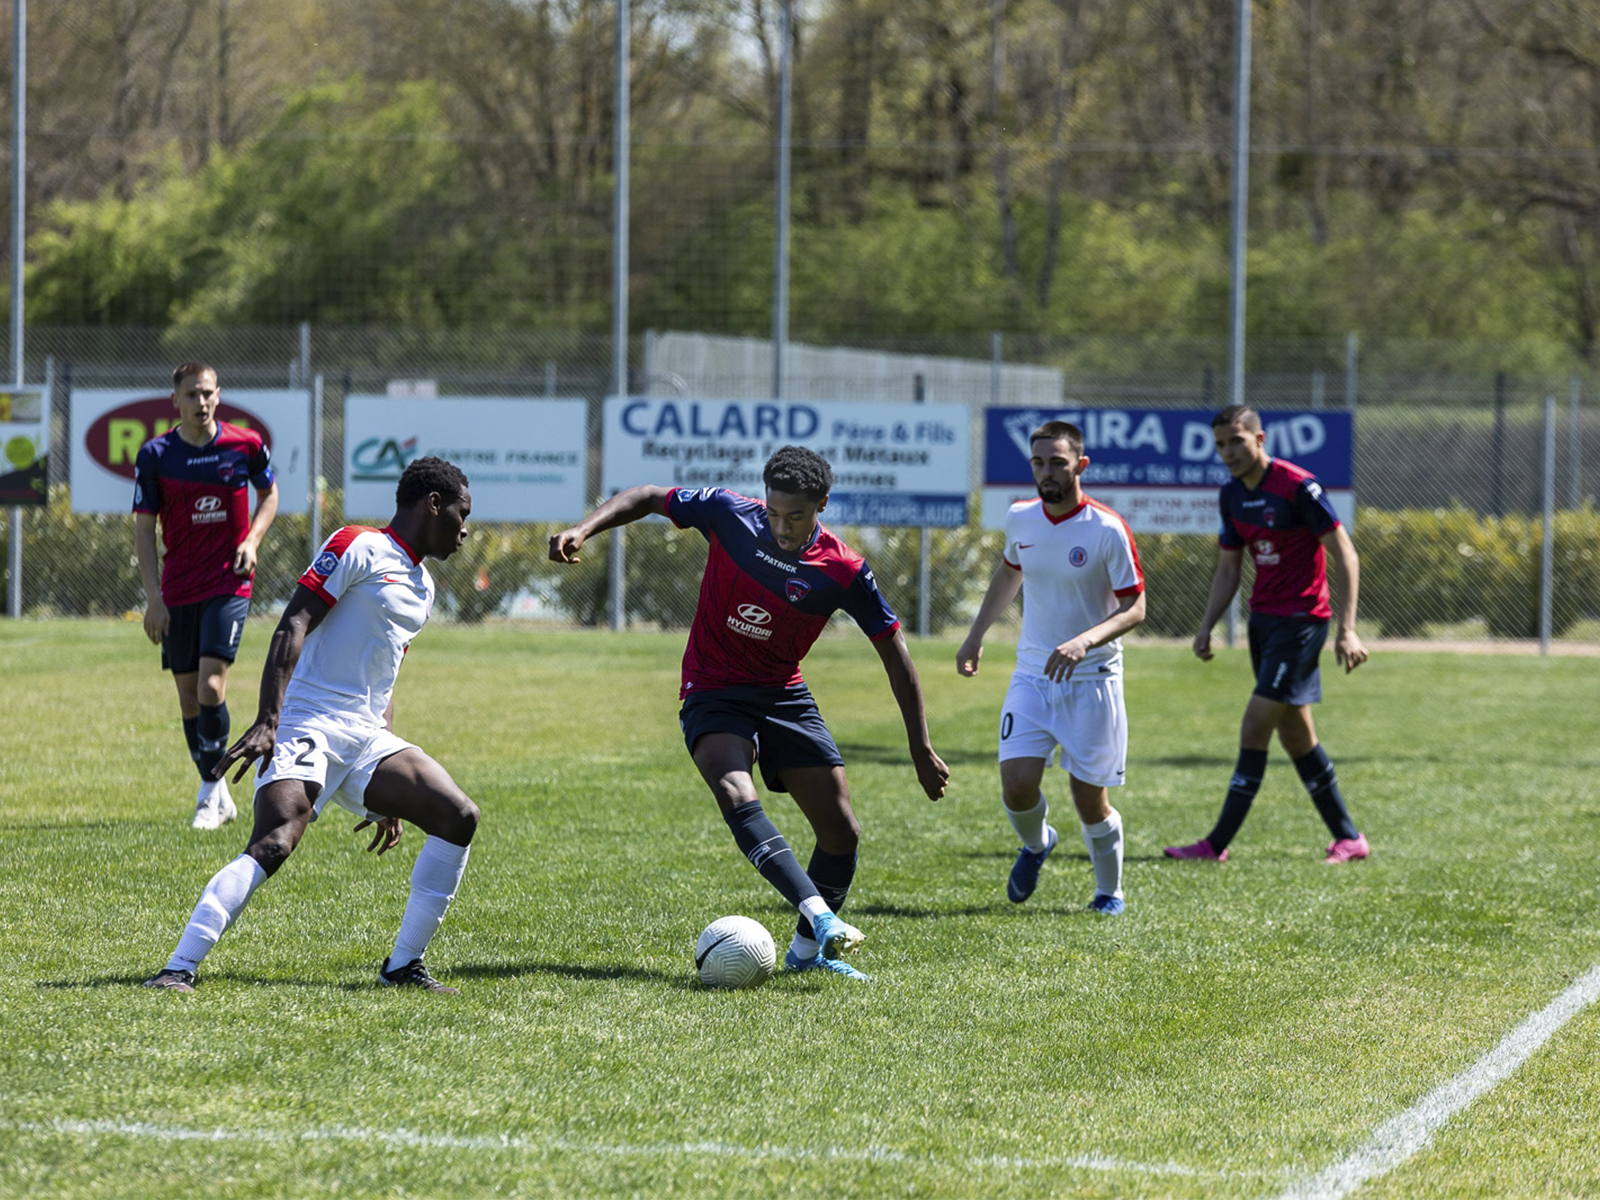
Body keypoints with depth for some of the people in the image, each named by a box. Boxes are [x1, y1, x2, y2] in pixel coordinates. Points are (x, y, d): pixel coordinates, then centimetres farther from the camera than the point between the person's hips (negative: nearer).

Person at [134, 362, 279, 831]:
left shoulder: (246, 446, -4)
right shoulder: (155, 455, -4)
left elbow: (269, 494, 15)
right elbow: (144, 529, -1)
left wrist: (252, 540, -4)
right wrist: (154, 598, -7)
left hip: (228, 583, -2)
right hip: (177, 590, 2)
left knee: (211, 687, -16)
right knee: (188, 695, 7)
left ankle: (211, 793, -5)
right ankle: (218, 796, 21)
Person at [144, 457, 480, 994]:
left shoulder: (422, 586, 23)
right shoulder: (358, 547, -4)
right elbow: (291, 628, -14)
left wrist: (389, 794, 23)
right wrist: (268, 721, -26)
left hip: (366, 736, 8)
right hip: (309, 725, -8)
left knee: (457, 818, -8)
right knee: (274, 844, -27)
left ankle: (403, 966, 1)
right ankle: (178, 968, -28)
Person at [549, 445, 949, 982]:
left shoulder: (844, 571, -13)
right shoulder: (729, 514, -13)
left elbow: (893, 652, -5)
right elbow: (646, 498, 1)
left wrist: (921, 749, -5)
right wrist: (584, 529, -16)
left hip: (785, 696, 2)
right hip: (713, 693, -2)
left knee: (842, 832, -2)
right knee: (737, 797, -30)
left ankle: (808, 948, 19)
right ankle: (820, 916, -44)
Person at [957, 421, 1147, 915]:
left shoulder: (1108, 530, -14)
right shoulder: (1020, 519, 1)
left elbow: (1134, 607, -12)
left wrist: (1085, 641, -28)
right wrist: (976, 635, 20)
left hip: (1091, 679, -3)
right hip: (1032, 675, 3)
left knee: (1089, 797, -1)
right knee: (1017, 785, -10)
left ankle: (1109, 890, 23)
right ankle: (1035, 844, 24)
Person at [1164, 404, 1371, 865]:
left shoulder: (1297, 486, -16)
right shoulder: (1233, 495, 7)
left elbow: (1346, 556, -14)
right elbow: (1227, 570, 17)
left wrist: (1347, 629, -20)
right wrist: (1206, 628, 5)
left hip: (1300, 620, -8)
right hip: (1262, 617, 8)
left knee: (1254, 727, -11)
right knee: (1295, 734, 10)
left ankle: (1217, 844, -9)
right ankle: (1348, 838, 19)